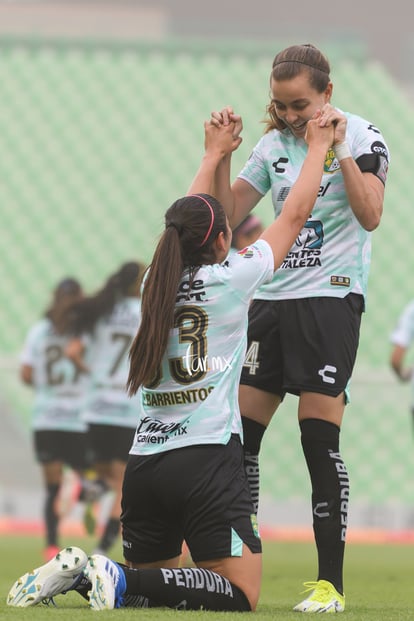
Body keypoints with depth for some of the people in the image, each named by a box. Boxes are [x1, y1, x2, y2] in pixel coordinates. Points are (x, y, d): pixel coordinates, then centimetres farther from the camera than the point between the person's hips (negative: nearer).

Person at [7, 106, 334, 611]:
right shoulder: (229, 280, -4)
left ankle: (76, 573, -6)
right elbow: (295, 215, 7)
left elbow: (185, 222, 31)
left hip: (143, 464, 7)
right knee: (242, 596, -7)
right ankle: (122, 581, -24)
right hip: (207, 457, -7)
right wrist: (318, 148, 22)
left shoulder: (159, 282, 10)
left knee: (152, 581, 22)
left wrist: (213, 155, 44)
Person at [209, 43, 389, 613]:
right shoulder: (274, 143, 12)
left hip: (332, 297, -6)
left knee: (319, 440, -10)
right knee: (239, 432, 1)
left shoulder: (361, 136, -4)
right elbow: (228, 213, 12)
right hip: (272, 297, 6)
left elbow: (370, 215, -17)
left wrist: (337, 146, -22)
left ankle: (330, 583, -5)